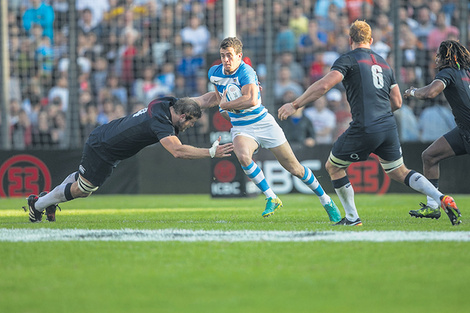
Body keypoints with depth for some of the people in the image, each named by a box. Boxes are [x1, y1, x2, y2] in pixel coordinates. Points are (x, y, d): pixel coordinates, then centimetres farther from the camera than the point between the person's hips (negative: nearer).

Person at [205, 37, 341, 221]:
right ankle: (271, 199, -18)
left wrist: (224, 105, -26)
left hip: (264, 123, -4)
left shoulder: (246, 72, -22)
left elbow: (251, 100, -38)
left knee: (294, 168, 1)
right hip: (241, 128, 4)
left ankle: (326, 201, 22)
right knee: (243, 156, -32)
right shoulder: (214, 73, -2)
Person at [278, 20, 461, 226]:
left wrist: (295, 105, -9)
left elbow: (323, 85, -14)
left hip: (365, 130, -6)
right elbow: (396, 102, 19)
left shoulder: (348, 59, -1)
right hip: (389, 127, 6)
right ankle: (442, 199, 1)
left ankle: (352, 218, 15)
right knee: (399, 173, 20)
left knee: (333, 166, 14)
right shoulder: (383, 63, 20)